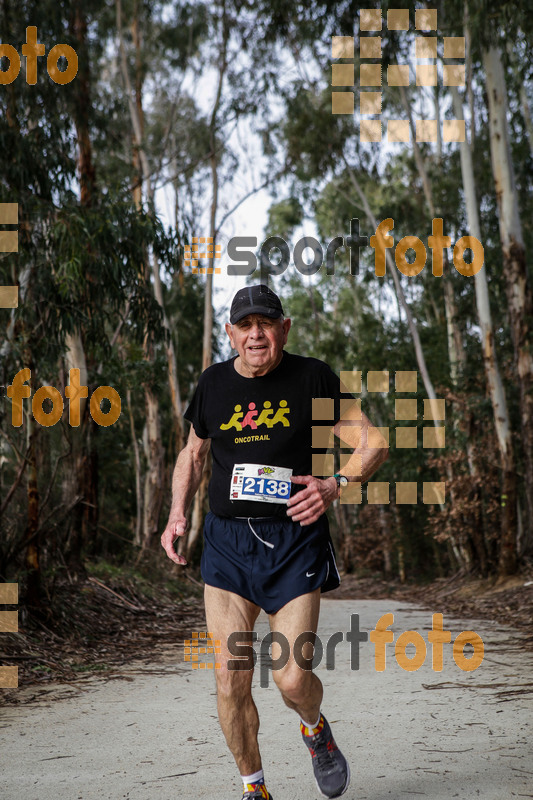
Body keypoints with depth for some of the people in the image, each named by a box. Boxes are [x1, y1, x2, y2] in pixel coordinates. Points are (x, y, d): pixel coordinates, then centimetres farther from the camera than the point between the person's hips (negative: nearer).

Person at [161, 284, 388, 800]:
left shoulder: (312, 378, -2)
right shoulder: (213, 384, 8)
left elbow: (372, 444, -2)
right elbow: (193, 453, 23)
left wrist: (335, 484, -20)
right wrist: (178, 513, 9)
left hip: (294, 541, -2)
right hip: (227, 541, 3)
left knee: (292, 678, -8)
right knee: (230, 679, -3)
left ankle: (315, 729, 29)